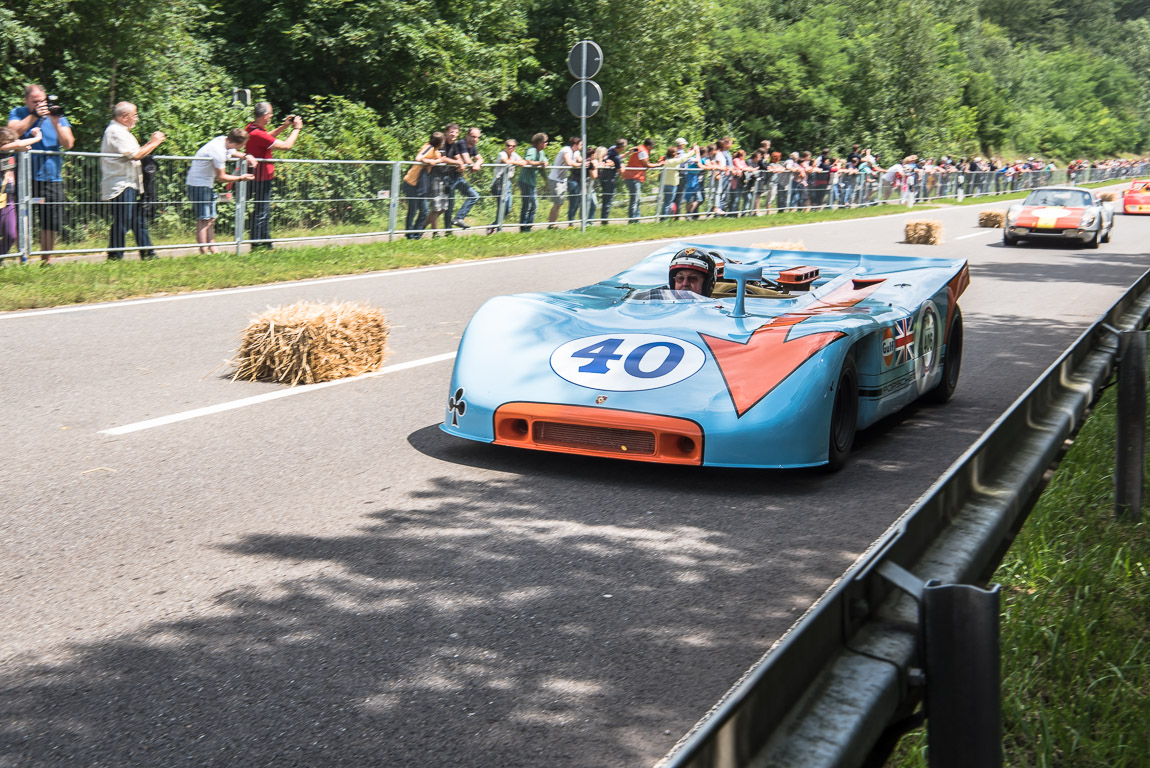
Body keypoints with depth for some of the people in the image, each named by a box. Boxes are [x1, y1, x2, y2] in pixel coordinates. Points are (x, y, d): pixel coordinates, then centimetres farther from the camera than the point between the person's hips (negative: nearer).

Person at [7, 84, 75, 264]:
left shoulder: (56, 115, 11)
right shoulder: (18, 113, 8)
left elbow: (68, 144, 0)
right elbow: (13, 132, -13)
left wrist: (56, 122, -12)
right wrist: (34, 115, -15)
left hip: (51, 177, 2)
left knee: (51, 224, 2)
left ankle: (46, 261, 14)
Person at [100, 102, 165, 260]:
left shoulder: (121, 131, 22)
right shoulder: (115, 131, -13)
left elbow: (134, 154, 21)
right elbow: (135, 155, -21)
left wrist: (151, 143, 14)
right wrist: (154, 143, -9)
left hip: (130, 185, 11)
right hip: (121, 186, -11)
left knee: (139, 221, 13)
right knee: (121, 223, -9)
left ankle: (147, 254, 19)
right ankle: (114, 257, -5)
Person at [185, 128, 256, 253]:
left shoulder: (224, 140, 0)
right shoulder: (219, 151, -27)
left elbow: (233, 152, 24)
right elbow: (221, 177, -19)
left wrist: (245, 156, 5)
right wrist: (241, 178, -10)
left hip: (207, 184, 10)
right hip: (199, 185, -10)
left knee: (211, 218, 13)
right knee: (203, 219, -9)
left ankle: (213, 249, 19)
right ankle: (204, 252, -7)